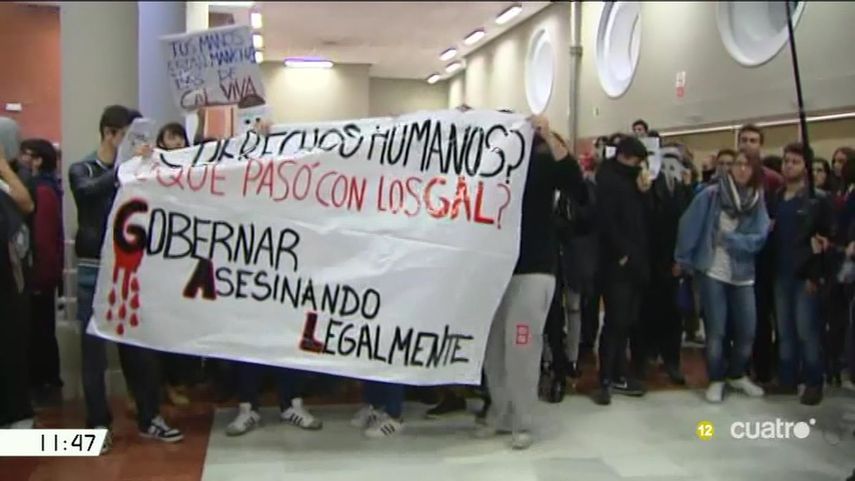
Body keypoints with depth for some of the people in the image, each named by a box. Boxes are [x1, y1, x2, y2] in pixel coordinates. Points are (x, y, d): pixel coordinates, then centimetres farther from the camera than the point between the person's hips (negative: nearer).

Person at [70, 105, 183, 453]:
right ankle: (98, 424, 13)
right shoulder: (82, 170, 1)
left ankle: (149, 418, 17)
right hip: (95, 271, -2)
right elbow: (89, 191, -23)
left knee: (140, 345, 7)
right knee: (95, 348, 2)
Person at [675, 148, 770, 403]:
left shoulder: (757, 202, 3)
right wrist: (683, 260, -8)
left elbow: (759, 239, -6)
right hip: (712, 272, -3)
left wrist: (728, 238, -14)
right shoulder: (711, 195, -8)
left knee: (747, 330, 7)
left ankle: (737, 375, 29)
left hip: (742, 274, 4)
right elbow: (689, 226, -8)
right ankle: (716, 380, 17)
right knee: (716, 330, 1)